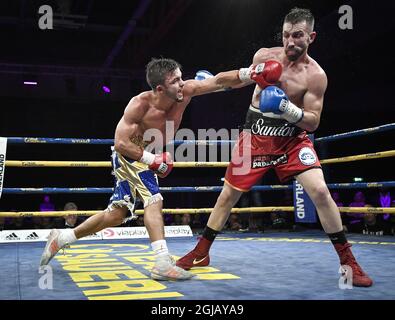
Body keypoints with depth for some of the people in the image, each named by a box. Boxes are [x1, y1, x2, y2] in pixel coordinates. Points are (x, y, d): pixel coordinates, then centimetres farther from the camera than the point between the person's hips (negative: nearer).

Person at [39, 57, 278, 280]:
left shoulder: (185, 92, -17)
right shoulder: (139, 105, -29)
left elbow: (219, 81, -21)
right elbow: (121, 143, -27)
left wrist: (253, 73, -33)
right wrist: (152, 160, -30)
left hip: (148, 158, 7)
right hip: (129, 156, -7)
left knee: (117, 214, 12)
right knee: (154, 200, -25)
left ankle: (62, 237, 26)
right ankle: (164, 264, -23)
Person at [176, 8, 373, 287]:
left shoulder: (316, 75, -13)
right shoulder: (264, 56, -4)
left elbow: (313, 122, -14)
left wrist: (289, 109, -29)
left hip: (293, 139, -2)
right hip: (255, 137, 3)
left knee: (320, 192, -21)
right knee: (228, 196, 5)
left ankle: (348, 260, -4)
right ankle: (201, 252, 23)